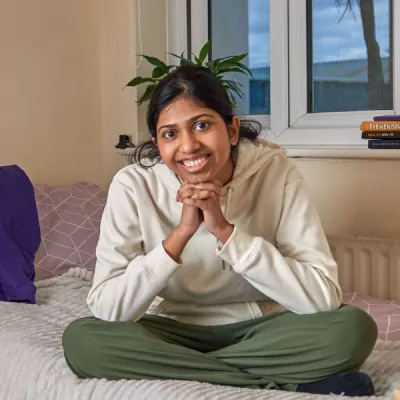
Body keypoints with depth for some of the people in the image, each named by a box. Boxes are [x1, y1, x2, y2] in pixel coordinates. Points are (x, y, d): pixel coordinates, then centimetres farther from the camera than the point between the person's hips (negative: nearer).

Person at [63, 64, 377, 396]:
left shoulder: (276, 171, -17)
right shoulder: (134, 185, -15)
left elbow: (324, 297, -23)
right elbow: (105, 309, -21)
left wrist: (226, 231, -30)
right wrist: (180, 234, -31)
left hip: (260, 329, -1)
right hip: (175, 331, 2)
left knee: (353, 328, -27)